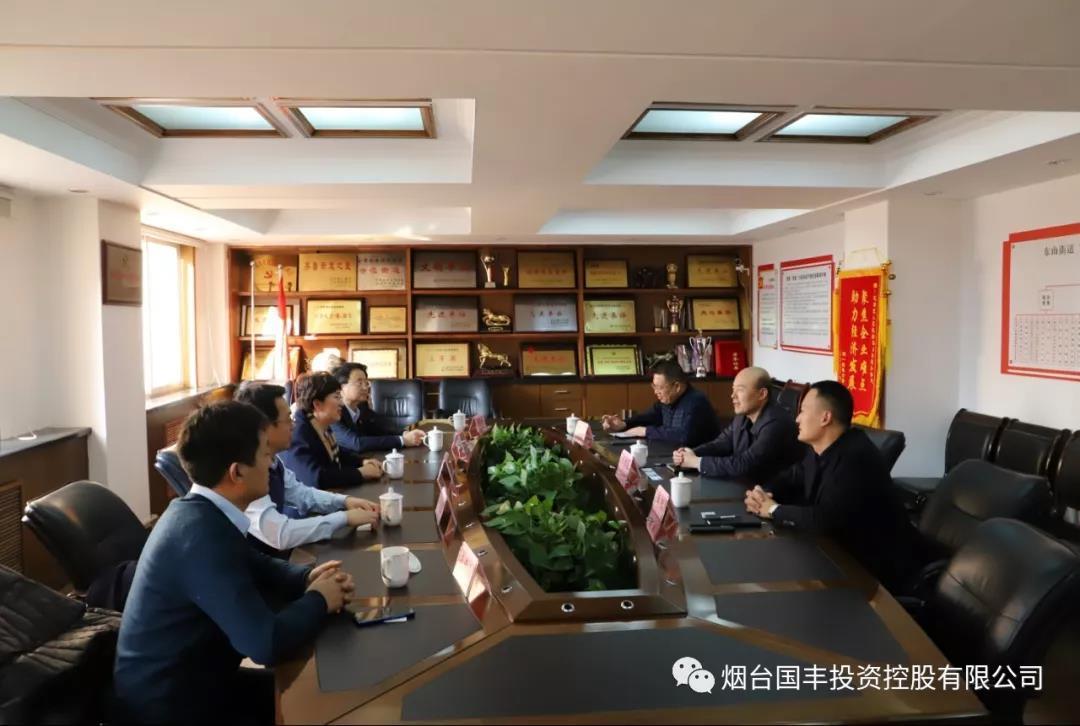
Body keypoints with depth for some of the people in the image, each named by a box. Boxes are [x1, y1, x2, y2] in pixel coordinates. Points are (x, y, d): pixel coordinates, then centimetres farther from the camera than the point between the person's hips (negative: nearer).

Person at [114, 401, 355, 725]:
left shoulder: (201, 512, -3)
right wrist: (318, 599, -14)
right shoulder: (200, 532, -31)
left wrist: (308, 577, -5)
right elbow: (266, 643, -32)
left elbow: (257, 566, 14)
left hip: (189, 678, 8)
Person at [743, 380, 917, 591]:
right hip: (841, 551, 8)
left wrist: (774, 510, -21)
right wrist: (764, 495, -11)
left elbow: (824, 520, -36)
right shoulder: (818, 449, 1)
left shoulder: (856, 459, -30)